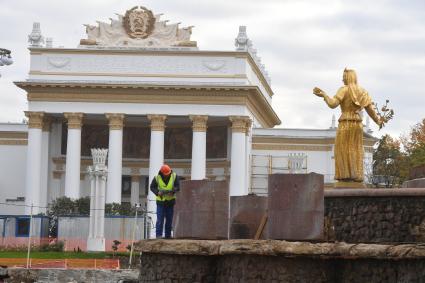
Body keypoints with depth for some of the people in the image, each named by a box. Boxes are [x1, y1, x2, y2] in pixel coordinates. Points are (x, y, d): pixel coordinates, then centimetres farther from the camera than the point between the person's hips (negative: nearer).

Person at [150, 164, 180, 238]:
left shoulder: (174, 176, -6)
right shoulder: (157, 178, -9)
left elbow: (177, 187, -9)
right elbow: (152, 187, -2)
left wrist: (173, 191, -30)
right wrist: (157, 192, -21)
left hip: (170, 201, 2)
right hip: (160, 201, -2)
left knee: (169, 220, 9)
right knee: (160, 219, -10)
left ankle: (168, 235, 18)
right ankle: (158, 235, -10)